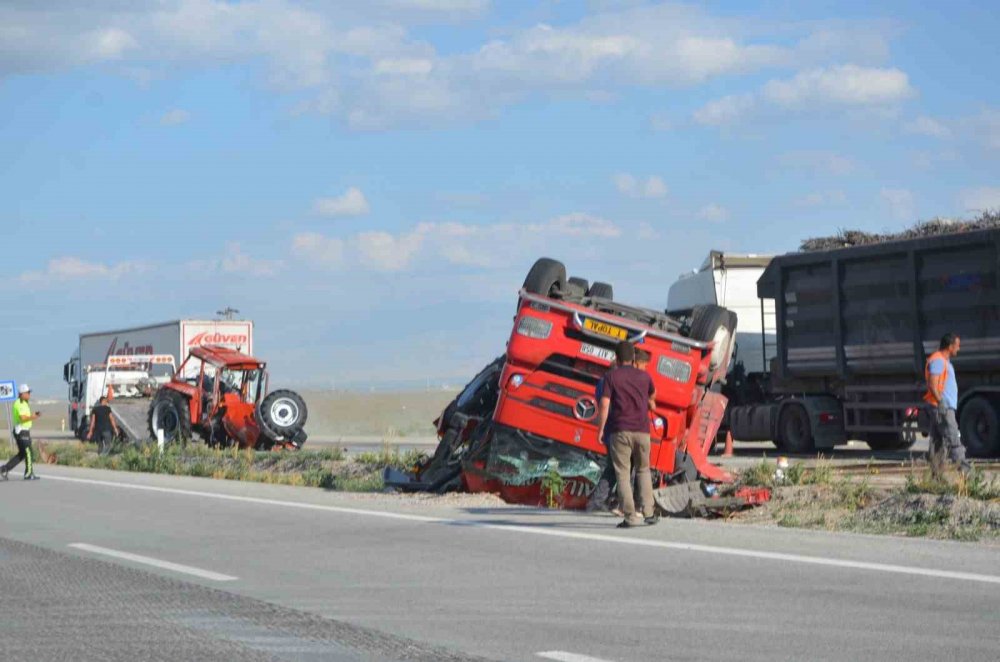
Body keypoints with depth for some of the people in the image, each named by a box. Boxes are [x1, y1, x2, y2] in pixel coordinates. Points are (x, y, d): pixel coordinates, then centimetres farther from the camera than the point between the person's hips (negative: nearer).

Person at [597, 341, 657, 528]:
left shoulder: (611, 377, -2)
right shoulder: (644, 376, 9)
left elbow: (604, 404, -10)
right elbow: (652, 395, 30)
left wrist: (600, 429, -1)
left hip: (620, 430, -3)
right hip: (642, 430, 3)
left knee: (623, 474, -1)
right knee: (643, 470, 17)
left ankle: (630, 516, -10)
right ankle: (648, 512, 9)